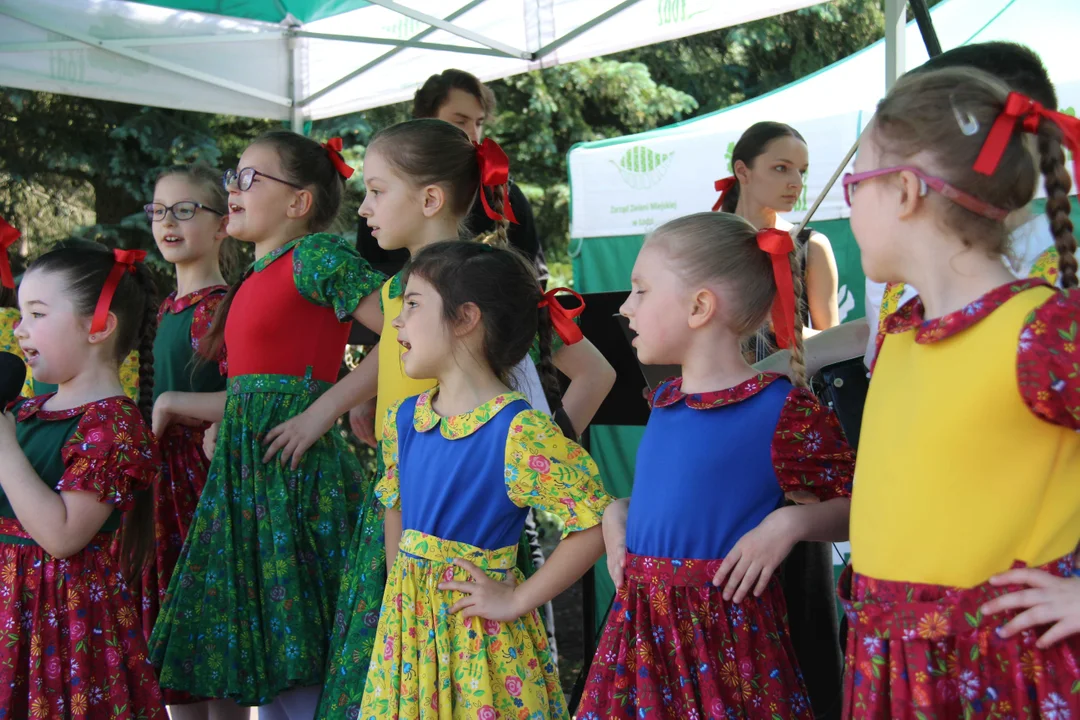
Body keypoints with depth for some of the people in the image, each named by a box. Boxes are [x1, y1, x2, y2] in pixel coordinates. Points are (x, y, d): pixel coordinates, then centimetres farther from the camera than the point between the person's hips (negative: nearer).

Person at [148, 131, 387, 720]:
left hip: (296, 474, -9)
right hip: (246, 474, 9)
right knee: (267, 669, 13)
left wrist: (324, 410, -18)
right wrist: (173, 402, 16)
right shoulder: (255, 278, 17)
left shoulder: (316, 254, -8)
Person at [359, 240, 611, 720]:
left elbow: (595, 526, -21)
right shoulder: (404, 419, 4)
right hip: (407, 621, 6)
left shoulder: (520, 432, -19)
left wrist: (518, 600, -17)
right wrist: (399, 582, 10)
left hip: (478, 630, -6)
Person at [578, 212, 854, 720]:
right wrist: (616, 514, 9)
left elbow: (858, 508, -6)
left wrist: (789, 522, -22)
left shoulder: (784, 412, -13)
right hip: (643, 623, 7)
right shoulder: (664, 400, 9)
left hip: (726, 632, -6)